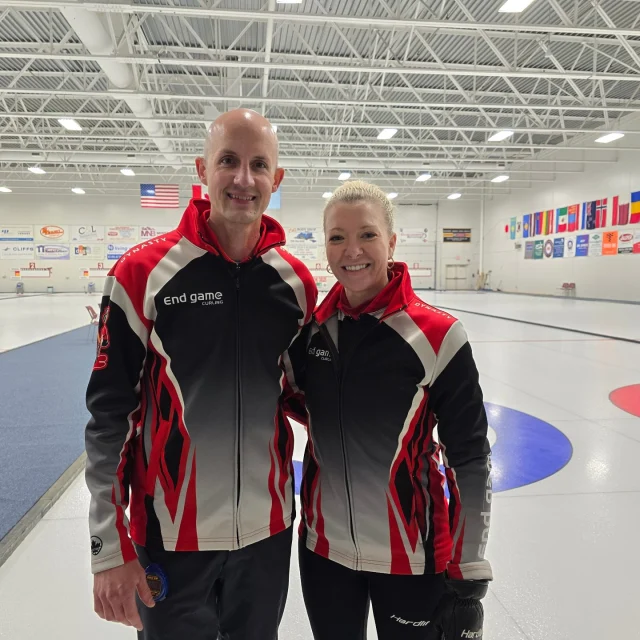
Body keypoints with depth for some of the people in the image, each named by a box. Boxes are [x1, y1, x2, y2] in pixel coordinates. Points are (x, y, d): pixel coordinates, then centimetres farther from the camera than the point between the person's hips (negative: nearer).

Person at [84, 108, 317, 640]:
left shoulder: (297, 281, -3)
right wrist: (109, 549, -8)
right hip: (170, 534, -3)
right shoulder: (142, 272, -12)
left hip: (268, 530, 3)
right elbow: (108, 416, -9)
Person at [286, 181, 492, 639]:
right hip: (323, 548, 4)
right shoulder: (312, 327, -4)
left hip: (410, 556, -3)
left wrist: (469, 577, -8)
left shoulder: (437, 335, -17)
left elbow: (471, 459, -11)